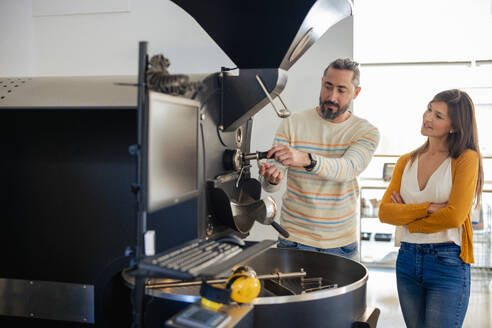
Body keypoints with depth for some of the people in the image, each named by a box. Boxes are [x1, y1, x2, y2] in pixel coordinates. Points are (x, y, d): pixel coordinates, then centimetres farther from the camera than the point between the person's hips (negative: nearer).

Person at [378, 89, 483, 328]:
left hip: (447, 263, -5)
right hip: (407, 260, 5)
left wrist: (406, 216, -6)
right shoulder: (406, 162, 8)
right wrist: (428, 208, -14)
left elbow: (454, 216, -15)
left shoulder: (466, 158, -5)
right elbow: (384, 212, -2)